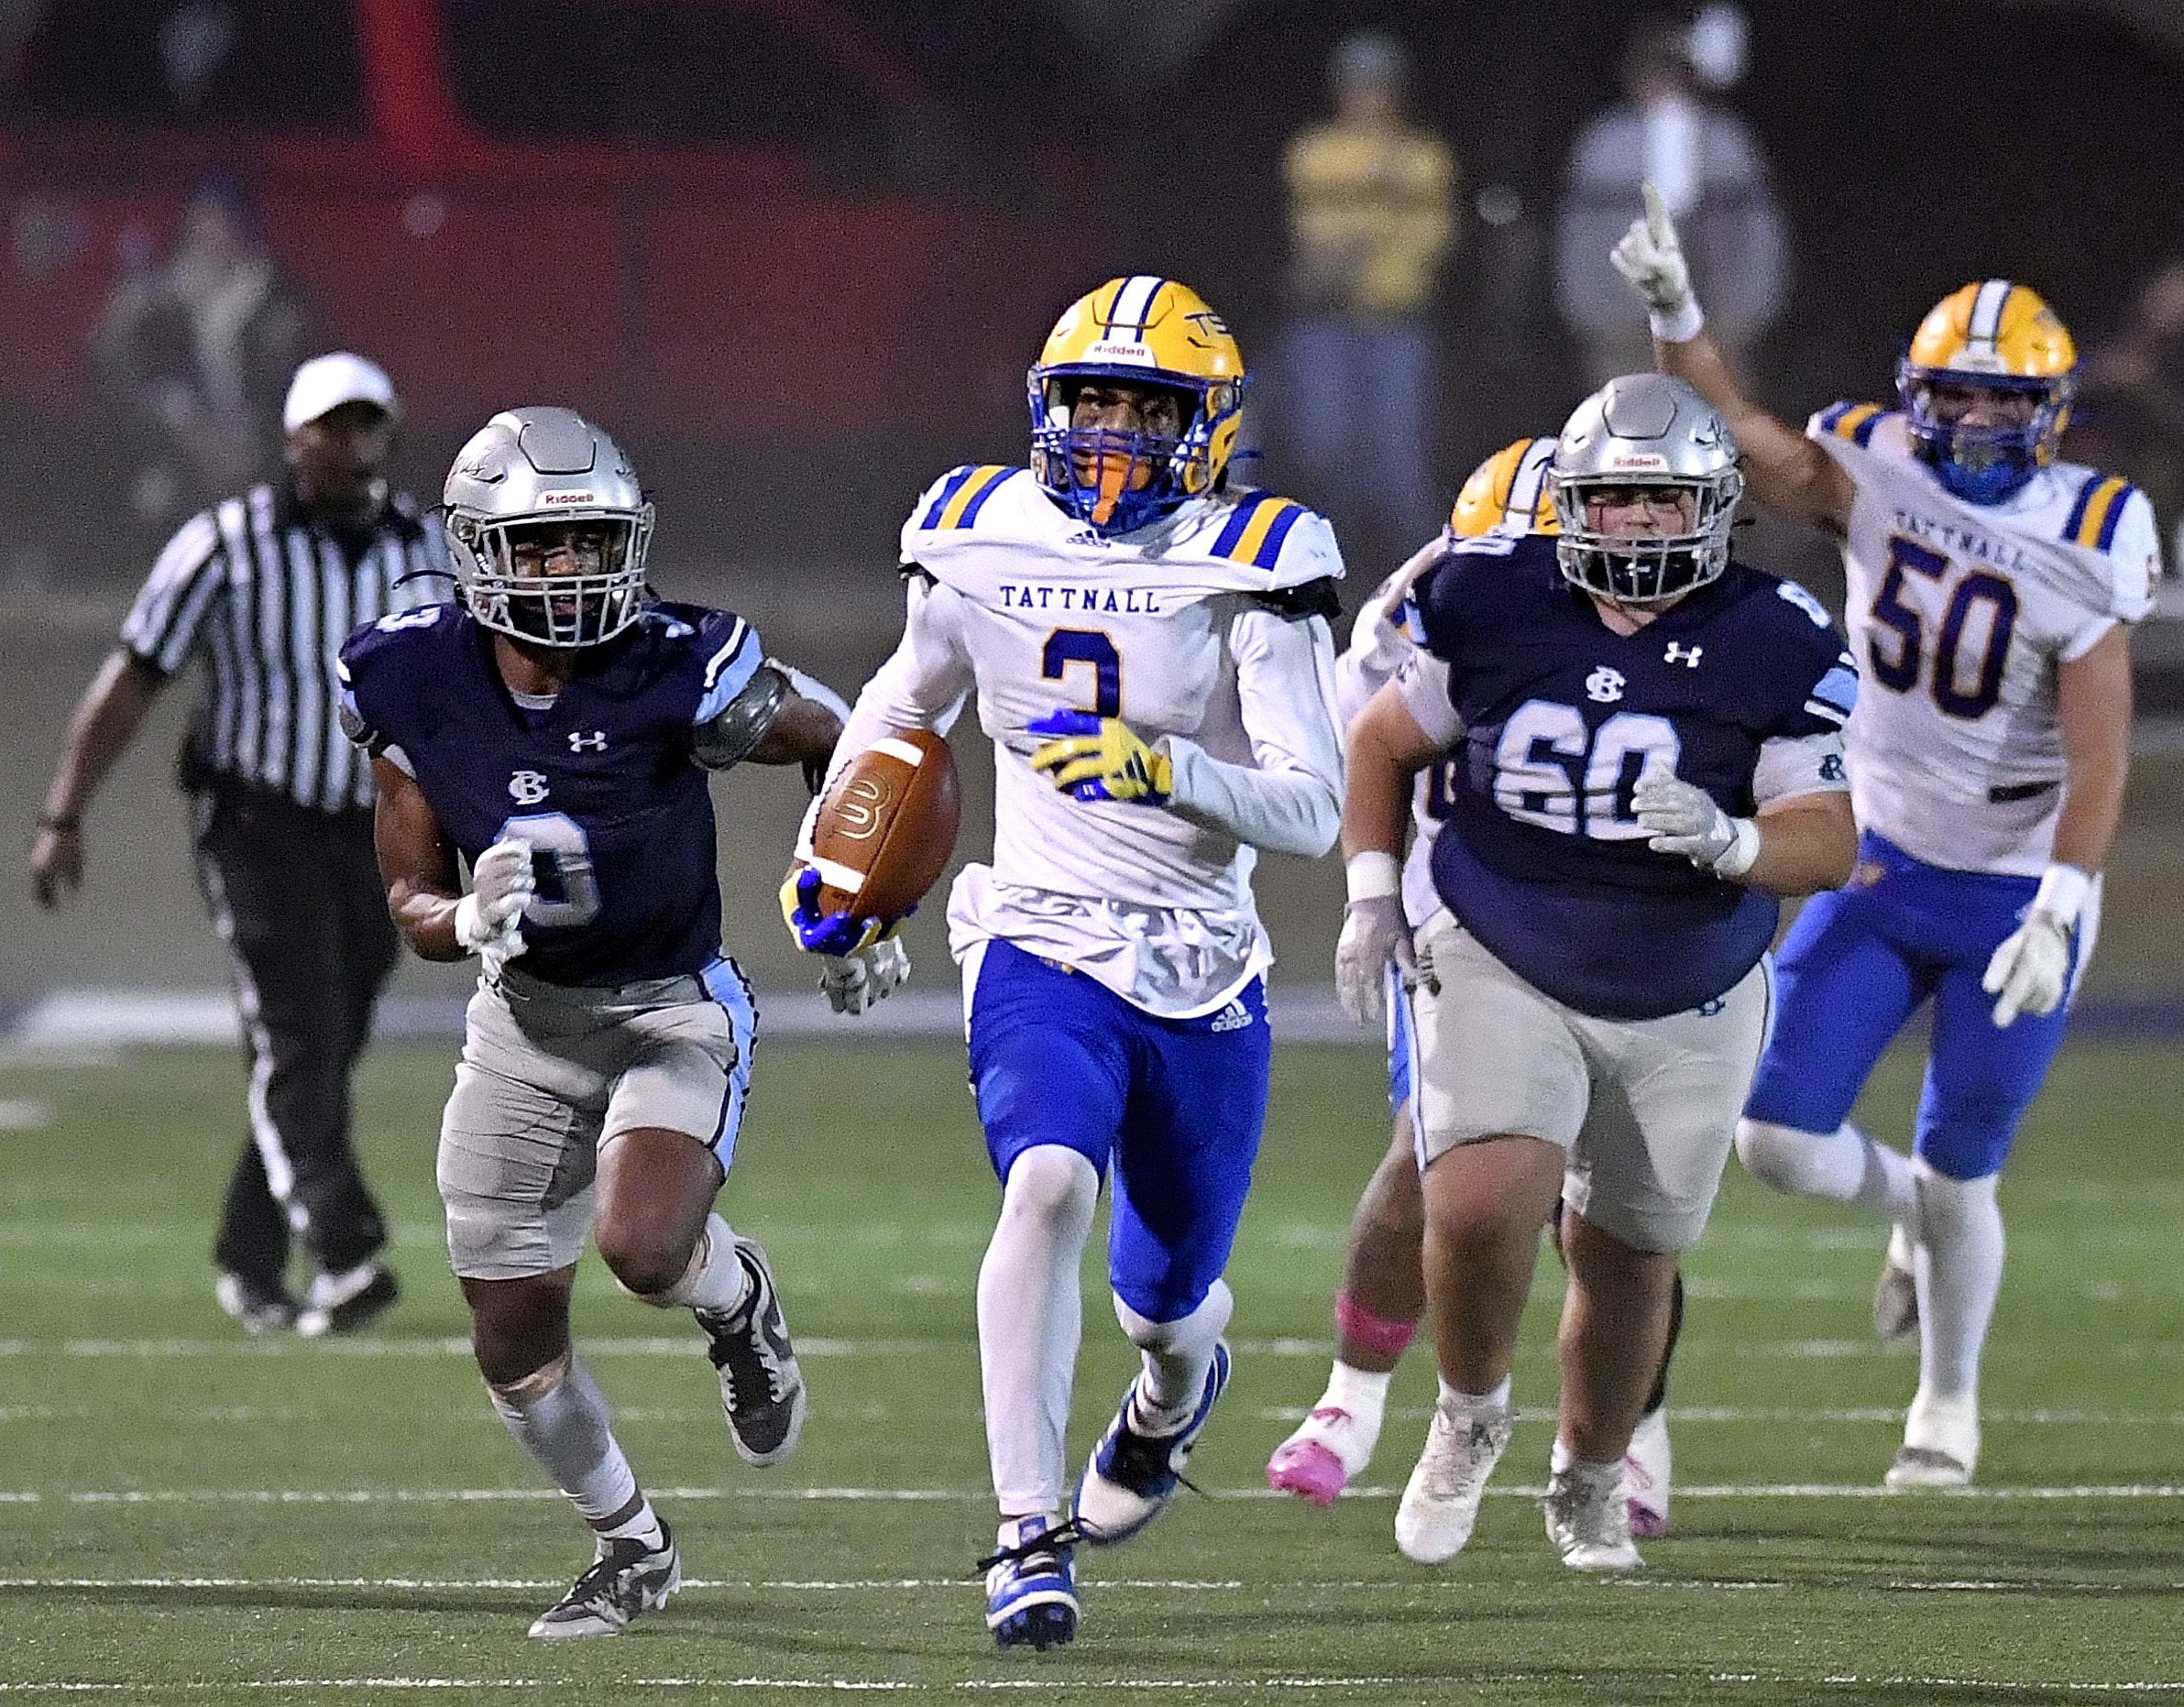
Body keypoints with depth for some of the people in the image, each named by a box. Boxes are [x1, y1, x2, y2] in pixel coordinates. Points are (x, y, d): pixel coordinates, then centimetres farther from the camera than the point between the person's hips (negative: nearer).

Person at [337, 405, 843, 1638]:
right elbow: (412, 899, -4)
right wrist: (469, 923, -25)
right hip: (526, 1018, 4)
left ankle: (738, 1301, 9)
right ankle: (632, 1547, 32)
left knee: (643, 1245, -29)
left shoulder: (679, 675, -22)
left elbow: (850, 753, -4)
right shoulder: (421, 688, -13)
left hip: (677, 1011, -3)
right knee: (515, 1342, 5)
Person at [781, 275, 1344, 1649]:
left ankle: (1178, 1384, 56)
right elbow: (906, 704, 23)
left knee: (1169, 1298, 15)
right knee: (1050, 1185, -30)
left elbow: (1313, 811, -16)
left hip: (1202, 978, 0)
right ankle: (1029, 1534, -28)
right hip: (1044, 950, 0)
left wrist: (1166, 771, -31)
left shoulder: (1246, 570, -9)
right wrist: (831, 852, 14)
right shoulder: (983, 543, 1)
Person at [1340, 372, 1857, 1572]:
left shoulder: (1770, 647, -13)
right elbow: (1384, 743, 8)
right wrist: (1371, 892, 0)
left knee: (1627, 1260, 12)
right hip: (1501, 974, -1)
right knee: (1483, 1203, -23)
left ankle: (1589, 1484, 40)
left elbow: (1826, 842, -15)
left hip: (1687, 1008, 1)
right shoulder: (1491, 605, -10)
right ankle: (1469, 1416, 7)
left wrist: (1730, 843, -35)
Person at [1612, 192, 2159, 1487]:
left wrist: (2057, 911, -27)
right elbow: (1742, 443, -18)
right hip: (1879, 868, 4)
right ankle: (1912, 1212, 32)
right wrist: (1676, 316, -34)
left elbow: (2099, 761, -18)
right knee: (1780, 1138, -3)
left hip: (2013, 892, -4)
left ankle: (1950, 1403, 31)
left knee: (1957, 1180, 5)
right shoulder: (1881, 473, -6)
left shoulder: (2083, 545, -16)